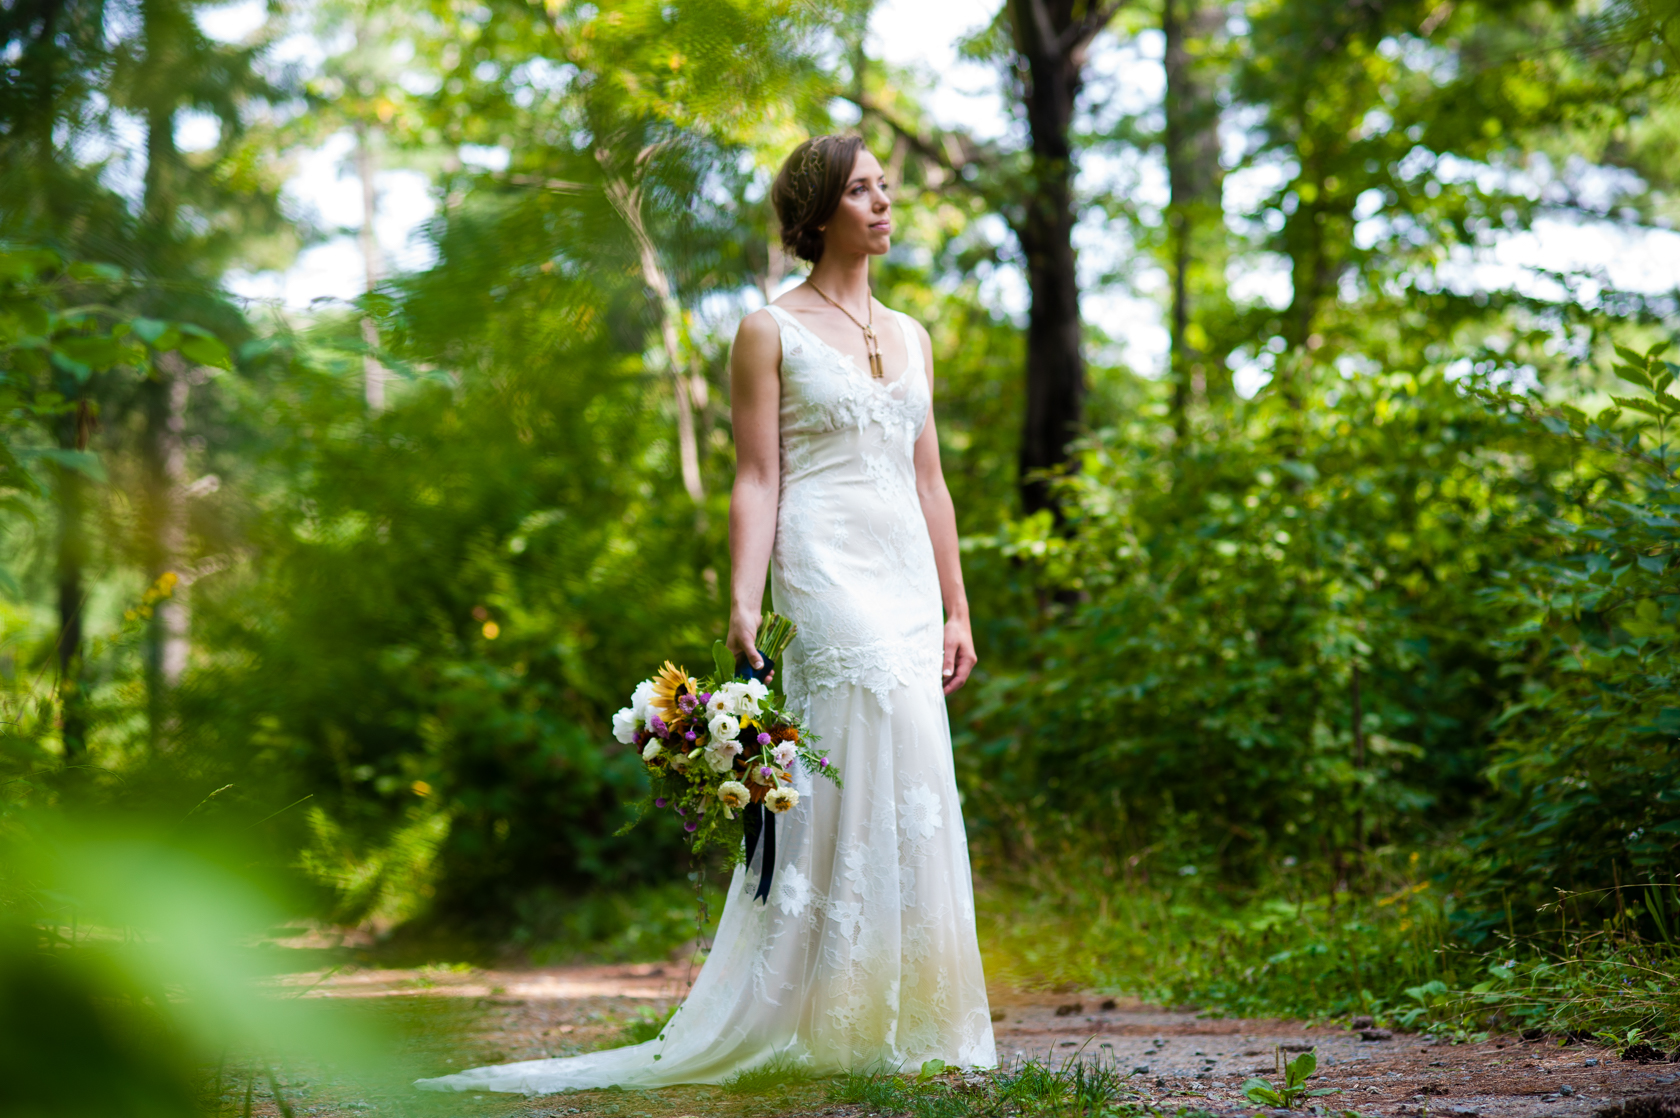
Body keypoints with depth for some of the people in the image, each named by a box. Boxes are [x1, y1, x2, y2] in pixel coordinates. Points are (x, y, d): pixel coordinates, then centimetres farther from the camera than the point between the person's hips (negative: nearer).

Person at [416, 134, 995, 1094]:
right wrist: (744, 601, -15)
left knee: (908, 793, 4)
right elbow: (758, 479, -5)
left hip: (910, 582, 7)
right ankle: (850, 1019, -7)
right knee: (878, 788, -14)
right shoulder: (771, 332, 1)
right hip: (829, 574, -7)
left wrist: (956, 609, 13)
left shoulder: (910, 336, 19)